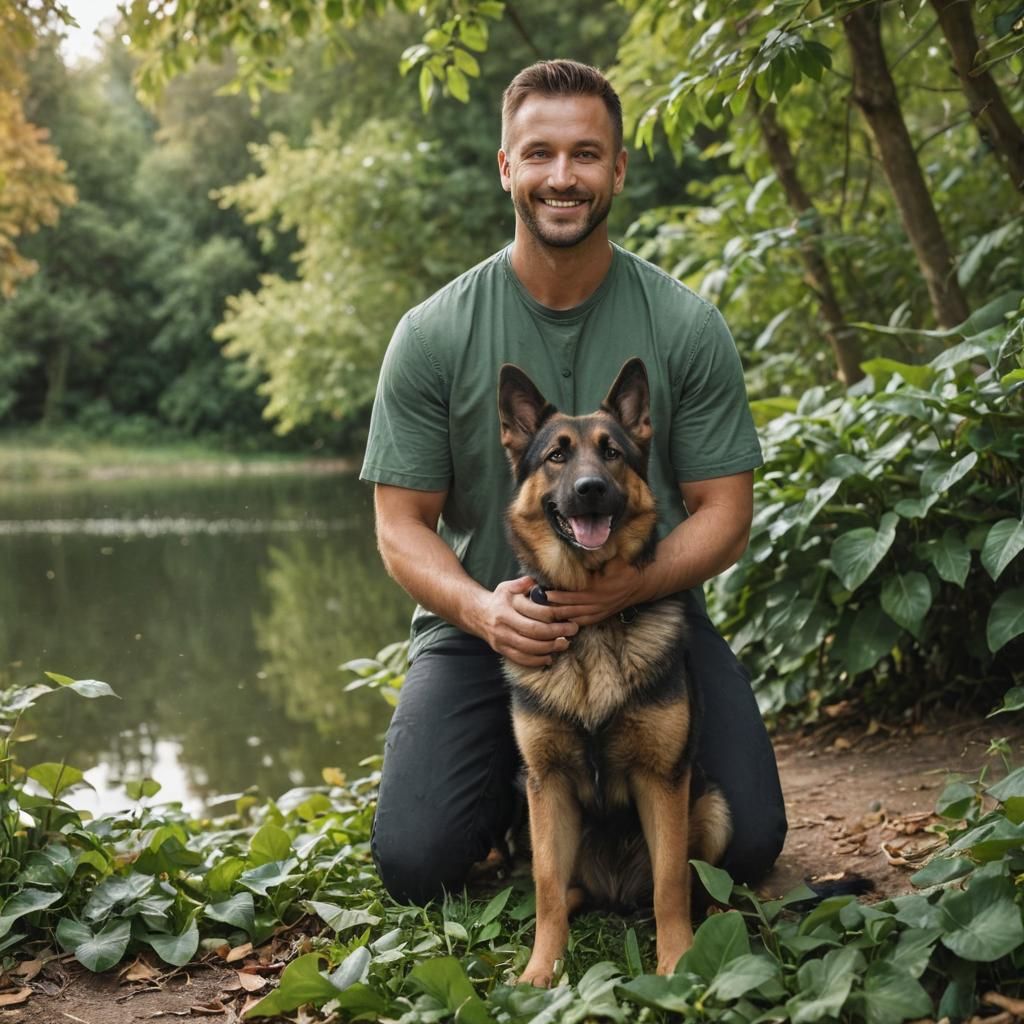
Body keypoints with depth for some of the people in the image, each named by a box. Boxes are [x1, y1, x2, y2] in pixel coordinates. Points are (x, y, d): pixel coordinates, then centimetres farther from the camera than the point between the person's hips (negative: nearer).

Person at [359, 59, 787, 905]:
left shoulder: (688, 328, -5)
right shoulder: (434, 336, -6)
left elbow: (724, 511, -3)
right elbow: (402, 524, -3)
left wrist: (636, 581, -25)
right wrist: (478, 608, -24)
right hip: (486, 626, 0)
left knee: (748, 844, -14)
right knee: (415, 863, -16)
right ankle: (518, 781, 18)